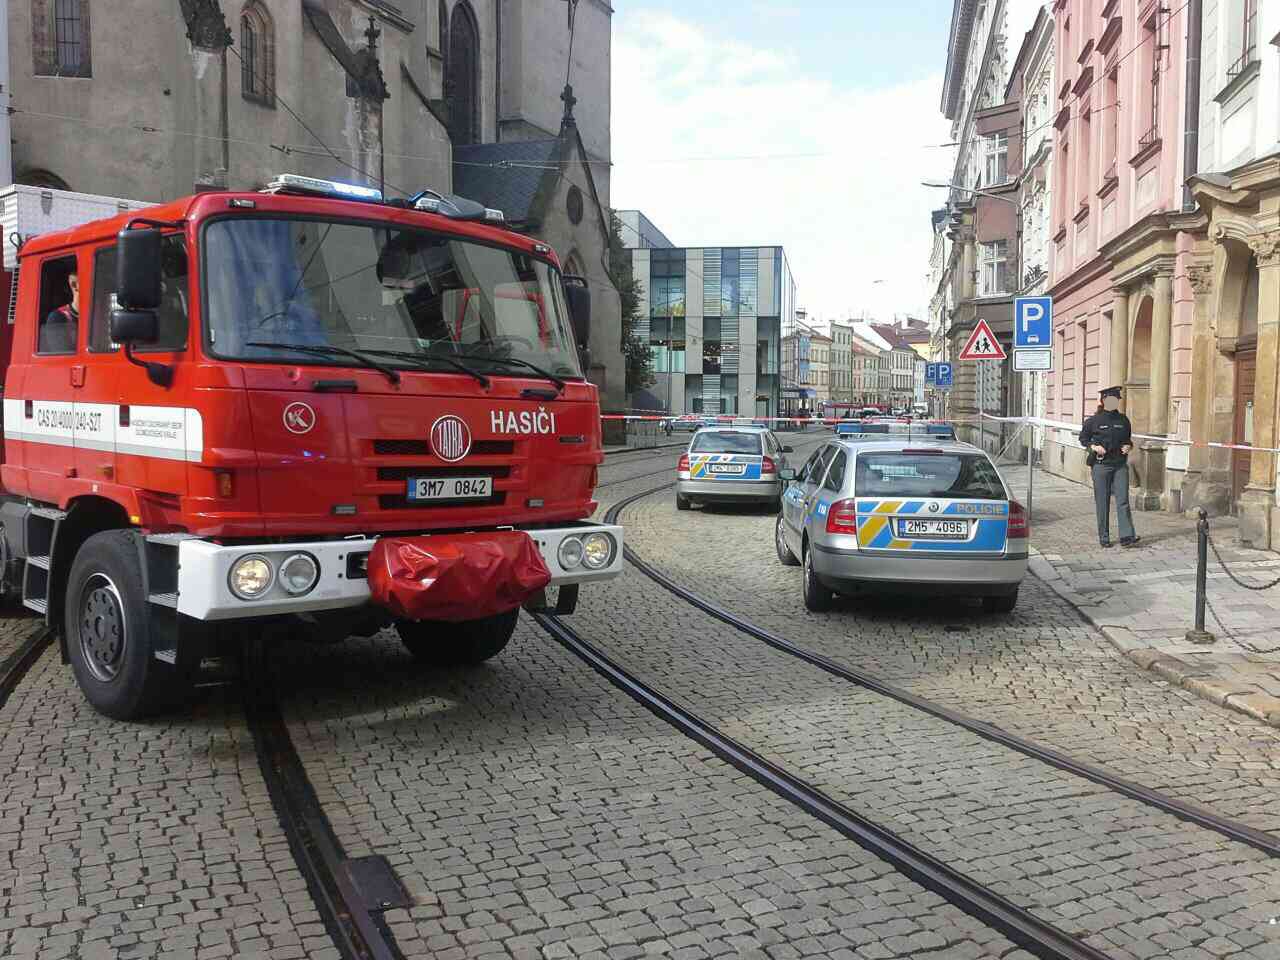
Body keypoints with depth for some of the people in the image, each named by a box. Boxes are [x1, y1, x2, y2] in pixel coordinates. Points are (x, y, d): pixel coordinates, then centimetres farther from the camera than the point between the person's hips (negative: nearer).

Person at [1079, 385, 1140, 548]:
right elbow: (1083, 439, 7)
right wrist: (1093, 447, -10)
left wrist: (1128, 446, 0)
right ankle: (1104, 538, 11)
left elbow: (1128, 439, 21)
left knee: (1123, 501, -6)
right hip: (1101, 465, -2)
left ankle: (1127, 536, -9)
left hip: (1120, 465, 2)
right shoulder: (1094, 421, -1)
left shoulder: (1123, 420, 8)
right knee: (1102, 503, 3)